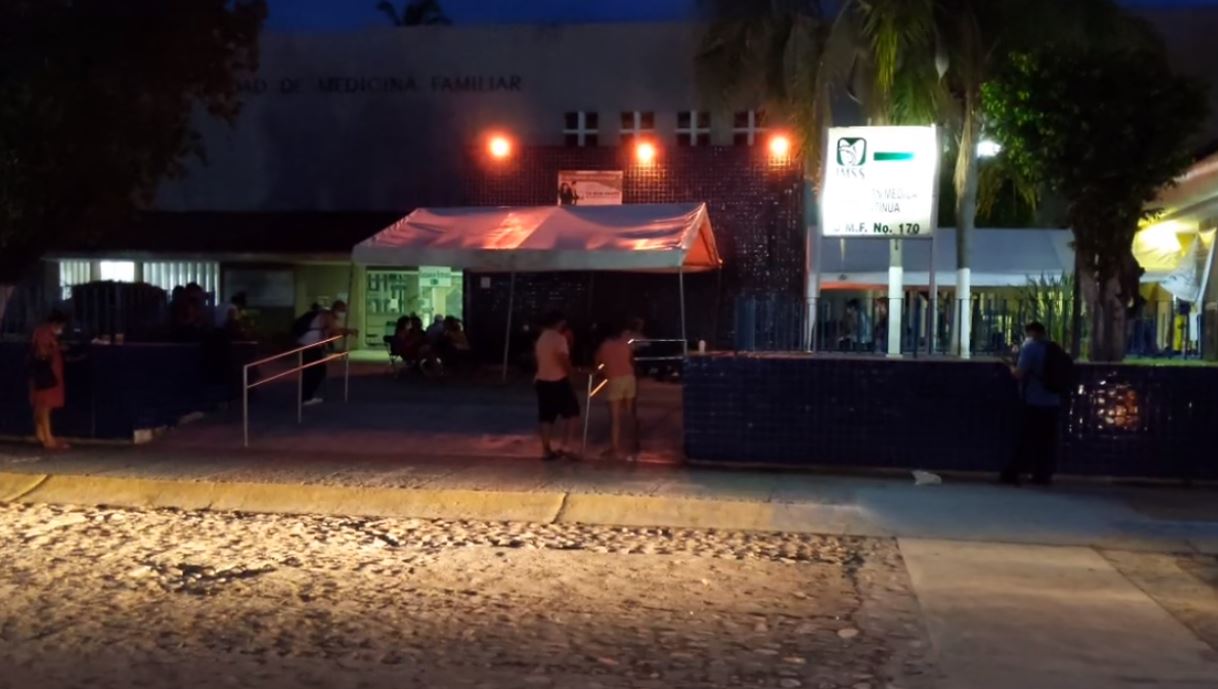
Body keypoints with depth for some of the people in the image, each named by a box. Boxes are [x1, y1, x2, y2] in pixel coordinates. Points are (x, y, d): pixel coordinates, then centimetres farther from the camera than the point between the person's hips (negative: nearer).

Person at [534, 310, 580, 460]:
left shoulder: (541, 338, 13)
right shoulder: (559, 338, -14)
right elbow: (564, 360, -18)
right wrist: (569, 372, -3)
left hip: (542, 380, 8)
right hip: (558, 381, -8)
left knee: (546, 417, 8)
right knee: (571, 412, 6)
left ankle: (546, 450, 9)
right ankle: (565, 445, -1)